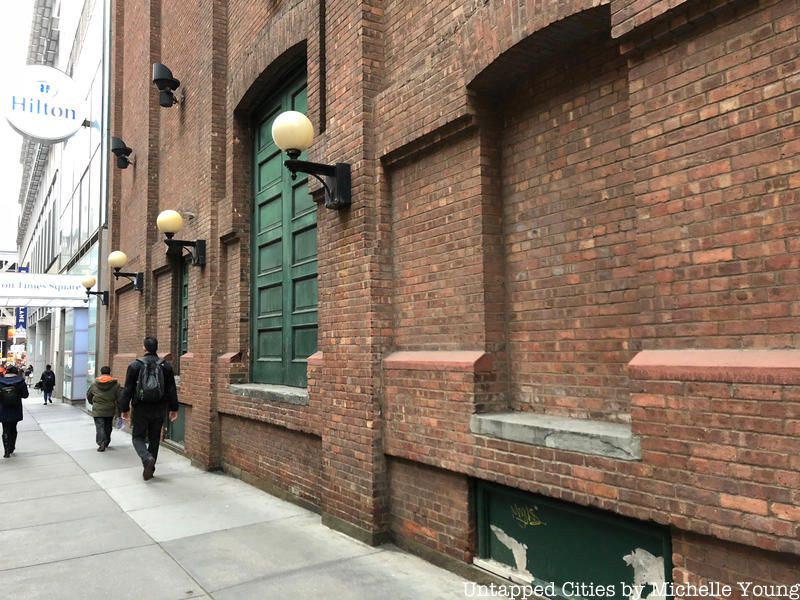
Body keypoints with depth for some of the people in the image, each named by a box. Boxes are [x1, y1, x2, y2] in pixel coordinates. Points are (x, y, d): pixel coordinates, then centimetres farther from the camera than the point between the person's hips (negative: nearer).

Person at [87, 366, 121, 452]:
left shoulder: (94, 384, 2)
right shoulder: (115, 385, -4)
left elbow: (88, 395, 17)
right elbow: (120, 398, -6)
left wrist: (93, 403, 34)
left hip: (97, 410, -1)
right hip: (110, 411, 1)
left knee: (99, 426, -3)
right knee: (108, 427, 16)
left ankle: (101, 443, -21)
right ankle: (106, 442, 29)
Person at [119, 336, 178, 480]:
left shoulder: (135, 365, -5)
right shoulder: (166, 366, 2)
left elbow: (128, 389, -4)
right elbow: (172, 390, 4)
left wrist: (124, 408, 3)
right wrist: (173, 408, 10)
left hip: (141, 409, -2)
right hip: (159, 410, 3)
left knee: (138, 437, 9)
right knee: (154, 439, 13)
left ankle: (147, 459, -17)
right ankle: (149, 469, 17)